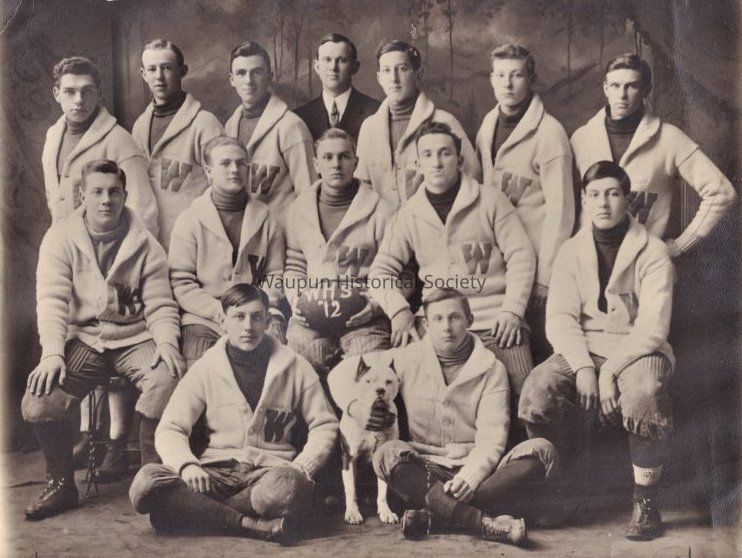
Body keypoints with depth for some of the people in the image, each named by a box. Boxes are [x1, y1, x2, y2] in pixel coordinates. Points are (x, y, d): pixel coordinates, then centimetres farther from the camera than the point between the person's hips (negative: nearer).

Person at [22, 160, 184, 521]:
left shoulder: (144, 244, 2)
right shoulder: (60, 238, 1)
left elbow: (160, 303, -1)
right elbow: (51, 299, -8)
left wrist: (166, 343, -21)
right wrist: (51, 353, -22)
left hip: (134, 339, 0)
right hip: (81, 339, 1)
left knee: (171, 381, -30)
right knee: (38, 405, -23)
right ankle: (61, 483, 6)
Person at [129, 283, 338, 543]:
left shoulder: (293, 365, 6)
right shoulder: (206, 368, 6)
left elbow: (324, 424, 12)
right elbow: (170, 430, 4)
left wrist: (301, 468, -6)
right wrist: (187, 465, -17)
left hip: (270, 470, -1)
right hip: (216, 471, 1)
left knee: (290, 486, -39)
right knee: (145, 482, -27)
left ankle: (201, 513, -16)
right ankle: (255, 525, -27)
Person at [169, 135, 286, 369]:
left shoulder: (266, 219, 12)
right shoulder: (190, 220, 5)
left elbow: (276, 275, 13)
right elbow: (181, 282, -1)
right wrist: (220, 312, -11)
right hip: (202, 319, -2)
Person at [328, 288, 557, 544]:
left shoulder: (491, 369, 2)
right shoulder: (409, 359, 5)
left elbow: (492, 438, -8)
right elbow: (342, 373, 11)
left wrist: (470, 477, -26)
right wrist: (355, 406, -10)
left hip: (477, 469, 0)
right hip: (426, 471, 0)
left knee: (542, 451, -25)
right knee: (388, 454, -30)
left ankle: (434, 516, -33)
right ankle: (484, 522, -38)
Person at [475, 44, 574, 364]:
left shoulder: (549, 133, -12)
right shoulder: (489, 123, 8)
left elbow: (559, 209, -13)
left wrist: (546, 277, -14)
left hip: (533, 258, -6)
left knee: (538, 348, 0)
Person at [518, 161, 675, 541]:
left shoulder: (653, 253, -3)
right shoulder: (571, 252, 7)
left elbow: (653, 325, -13)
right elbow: (560, 318, -2)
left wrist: (610, 371, -24)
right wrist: (583, 367, -19)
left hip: (637, 351, -2)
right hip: (582, 351, 3)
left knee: (644, 394, -37)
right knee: (537, 391, -27)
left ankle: (645, 502, -17)